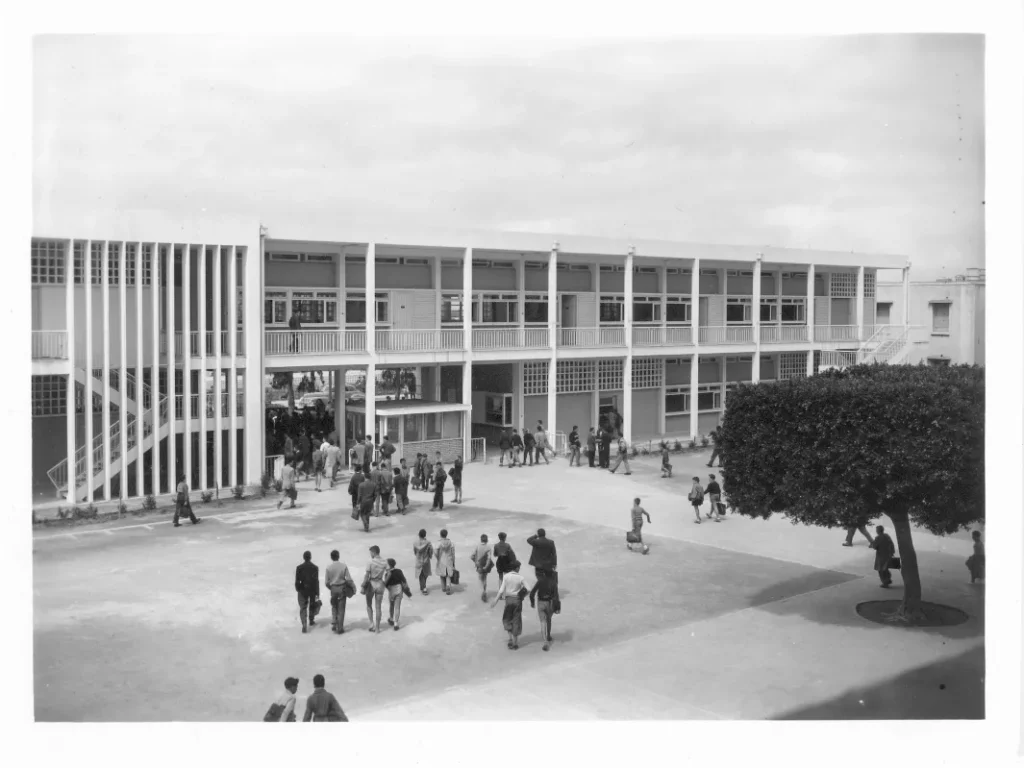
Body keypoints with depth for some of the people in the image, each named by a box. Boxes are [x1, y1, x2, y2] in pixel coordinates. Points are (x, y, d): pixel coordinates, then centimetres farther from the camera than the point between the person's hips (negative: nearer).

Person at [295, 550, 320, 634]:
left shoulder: (299, 567, -9)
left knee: (303, 607, 4)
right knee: (312, 605, 21)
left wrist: (297, 589, 12)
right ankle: (311, 621, 38)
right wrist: (317, 594, -10)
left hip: (303, 590, 0)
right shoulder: (315, 568, -10)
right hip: (312, 589, 0)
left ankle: (304, 625, -12)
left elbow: (297, 580, -6)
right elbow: (316, 581, -12)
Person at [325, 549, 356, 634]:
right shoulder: (343, 566, -10)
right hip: (342, 588, -1)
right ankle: (340, 628, 8)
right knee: (341, 609, 6)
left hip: (333, 589, 1)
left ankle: (334, 625, 15)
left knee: (334, 607, 19)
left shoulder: (329, 567, -7)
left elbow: (326, 582, -4)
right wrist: (353, 587, 3)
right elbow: (348, 579, -11)